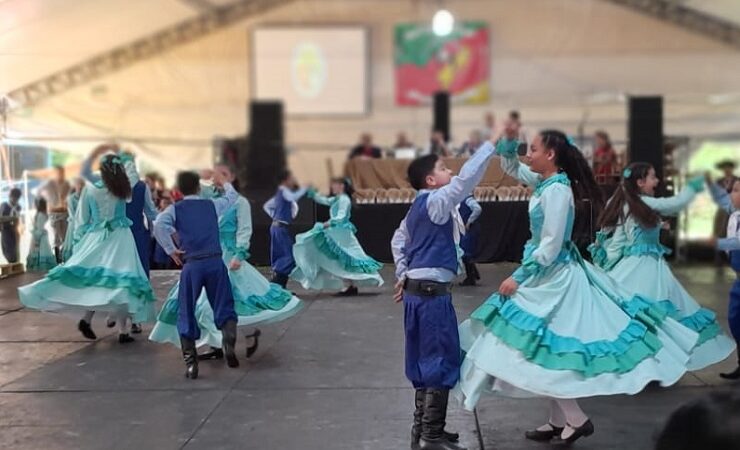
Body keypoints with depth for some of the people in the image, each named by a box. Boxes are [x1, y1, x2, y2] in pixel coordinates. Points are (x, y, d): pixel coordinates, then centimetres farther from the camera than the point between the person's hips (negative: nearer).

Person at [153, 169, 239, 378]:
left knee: (186, 314, 9)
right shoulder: (212, 205, 10)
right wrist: (223, 182, 48)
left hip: (191, 265, -1)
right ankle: (229, 342, -20)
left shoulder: (175, 209, 5)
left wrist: (170, 250, -3)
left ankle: (190, 361, 6)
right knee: (224, 307, 8)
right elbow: (233, 196, 29)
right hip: (215, 262, 1)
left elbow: (159, 224, -14)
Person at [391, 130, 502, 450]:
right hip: (432, 293, -10)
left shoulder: (418, 206, 15)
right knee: (442, 360, -4)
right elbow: (467, 178, -23)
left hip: (417, 290, 10)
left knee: (425, 360, 15)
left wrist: (403, 274, 24)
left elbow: (398, 240, 25)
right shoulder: (436, 201, -12)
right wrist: (491, 143, -17)